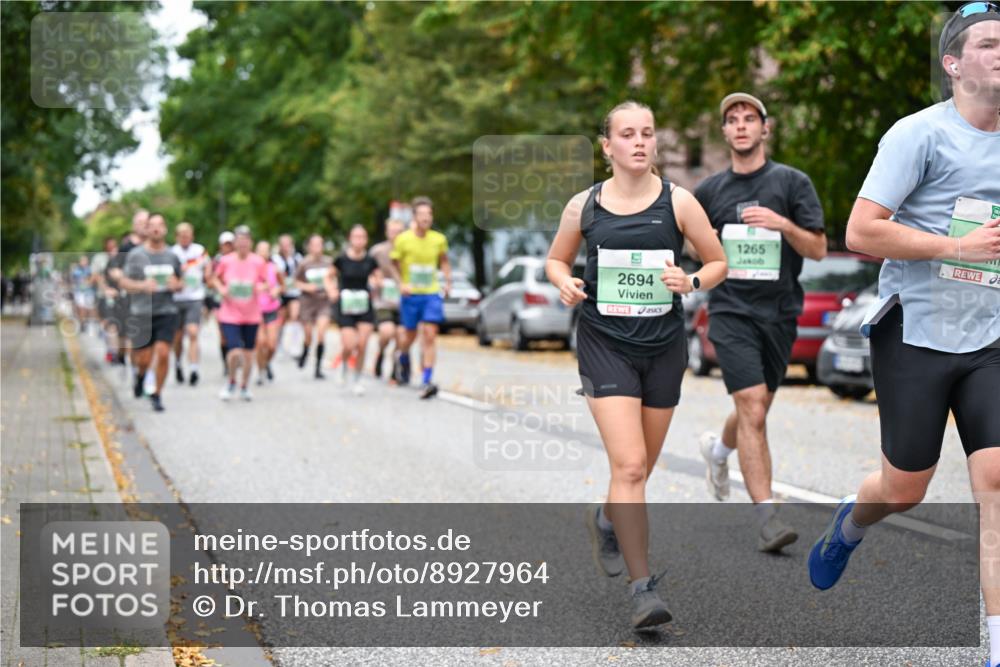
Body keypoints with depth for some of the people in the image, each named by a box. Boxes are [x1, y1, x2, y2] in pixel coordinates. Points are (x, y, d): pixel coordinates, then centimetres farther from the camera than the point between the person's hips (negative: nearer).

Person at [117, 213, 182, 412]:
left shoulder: (172, 256, 8)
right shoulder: (135, 255, -1)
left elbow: (180, 283, 19)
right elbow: (124, 282, 0)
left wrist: (176, 285, -5)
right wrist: (143, 285, -18)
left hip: (167, 312, 1)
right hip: (142, 312, -1)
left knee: (163, 354, -11)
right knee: (144, 359, 2)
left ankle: (157, 394, 6)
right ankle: (140, 374, 38)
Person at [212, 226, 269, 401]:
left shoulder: (257, 262, -5)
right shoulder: (226, 261, -6)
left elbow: (265, 283, 6)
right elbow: (215, 278, 10)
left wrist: (260, 287, -16)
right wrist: (221, 288, -9)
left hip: (251, 315, 2)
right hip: (230, 315, -2)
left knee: (248, 352, 11)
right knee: (234, 352, -14)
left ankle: (245, 386, 34)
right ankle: (231, 382, 15)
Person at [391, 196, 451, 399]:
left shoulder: (439, 239, 1)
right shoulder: (403, 240, -7)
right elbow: (393, 265, 1)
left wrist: (448, 281, 7)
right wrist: (401, 284, -15)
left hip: (432, 293, 1)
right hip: (411, 294, -1)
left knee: (430, 337, -9)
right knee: (410, 335, 10)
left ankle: (426, 381, -10)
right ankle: (402, 357, 45)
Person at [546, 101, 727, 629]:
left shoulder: (678, 201, -1)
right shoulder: (584, 205, 0)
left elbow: (718, 263, 6)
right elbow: (555, 259, 15)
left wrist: (692, 282, -15)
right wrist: (563, 282, -7)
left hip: (663, 346, 2)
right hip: (604, 343, -2)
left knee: (640, 466, 15)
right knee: (629, 465, -15)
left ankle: (606, 520, 49)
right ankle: (642, 587, -11)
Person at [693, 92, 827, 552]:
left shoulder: (792, 182, 2)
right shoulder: (710, 190, 5)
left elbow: (818, 250, -3)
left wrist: (783, 224, -19)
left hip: (780, 313, 2)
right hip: (731, 311, -1)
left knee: (756, 410, 16)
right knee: (752, 410, -16)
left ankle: (719, 449, 51)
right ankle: (766, 518, -16)